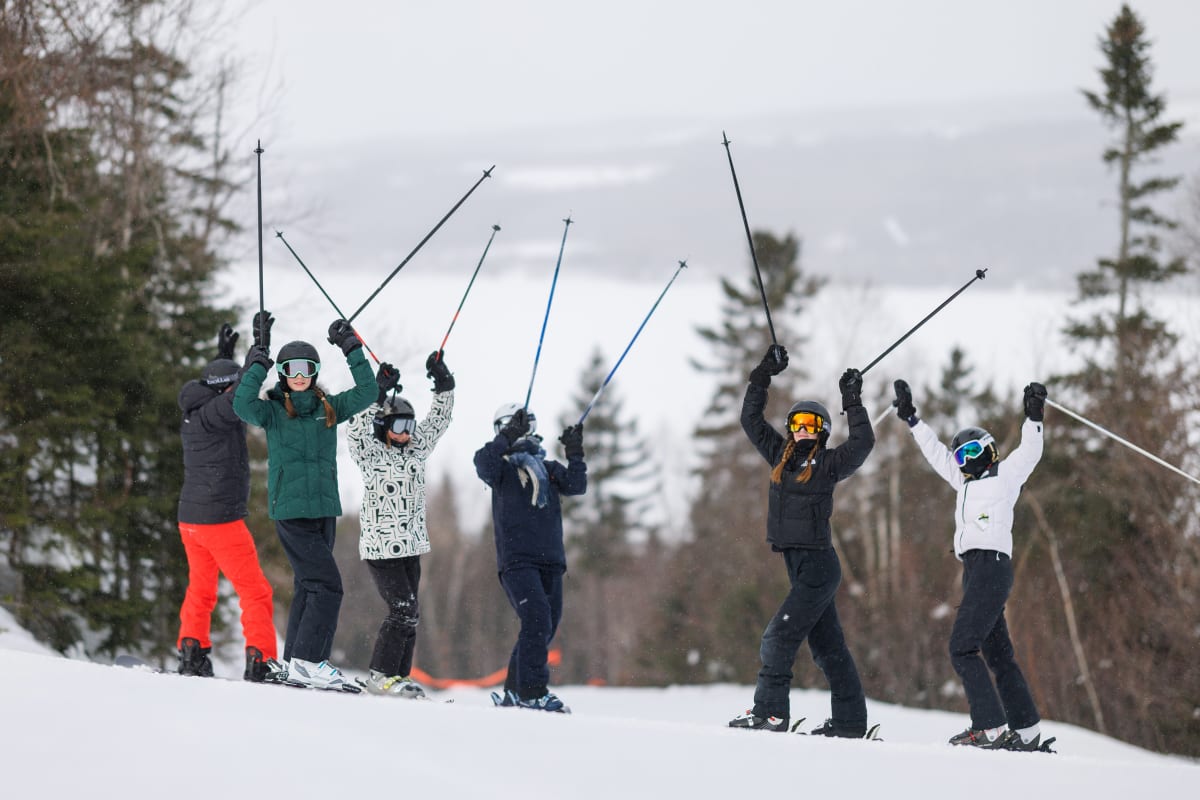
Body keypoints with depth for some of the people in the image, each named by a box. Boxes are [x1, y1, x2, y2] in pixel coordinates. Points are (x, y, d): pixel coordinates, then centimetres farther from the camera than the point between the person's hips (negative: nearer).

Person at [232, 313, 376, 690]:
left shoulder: (329, 408, 9)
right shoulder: (274, 410, -2)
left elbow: (366, 393, 3)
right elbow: (243, 406, -20)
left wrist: (352, 350, -1)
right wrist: (257, 366, -16)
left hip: (324, 508, 6)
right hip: (290, 510, -6)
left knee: (308, 586, 11)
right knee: (327, 584, -15)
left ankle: (295, 665, 18)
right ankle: (307, 661, -15)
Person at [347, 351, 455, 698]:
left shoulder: (416, 449, 10)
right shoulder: (371, 454, -7)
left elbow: (439, 419, 11)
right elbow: (358, 428, -24)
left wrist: (443, 384, -2)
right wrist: (377, 394, -33)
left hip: (411, 545, 7)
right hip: (380, 548, -7)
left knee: (407, 614, 8)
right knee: (404, 611, -13)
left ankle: (399, 675, 13)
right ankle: (382, 676, -8)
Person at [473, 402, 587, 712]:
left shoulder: (546, 468, 20)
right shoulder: (502, 465, 5)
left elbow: (576, 486, 7)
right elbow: (483, 464, -18)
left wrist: (575, 456, -4)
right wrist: (509, 439, -27)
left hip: (550, 559, 6)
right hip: (517, 559, -6)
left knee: (546, 627, 6)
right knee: (537, 620, -20)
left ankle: (515, 691, 18)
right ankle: (532, 691, -19)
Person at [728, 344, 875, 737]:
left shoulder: (828, 463, -5)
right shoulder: (781, 454, 13)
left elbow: (863, 443, -20)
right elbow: (751, 419, 17)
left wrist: (853, 402, -16)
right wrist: (763, 375, 12)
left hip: (819, 565, -7)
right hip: (798, 565, 7)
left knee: (779, 636, -14)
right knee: (827, 645, 9)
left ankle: (770, 710, -12)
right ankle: (850, 721, 13)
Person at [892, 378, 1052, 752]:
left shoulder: (1005, 476, 5)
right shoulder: (967, 482, 26)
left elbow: (1029, 453, -8)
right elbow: (936, 453, 35)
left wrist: (1033, 416, -20)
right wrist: (911, 417, 38)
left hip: (992, 565, -9)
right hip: (974, 569, 9)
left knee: (962, 648, -17)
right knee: (998, 655, 8)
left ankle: (991, 728, -23)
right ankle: (1027, 732, 11)